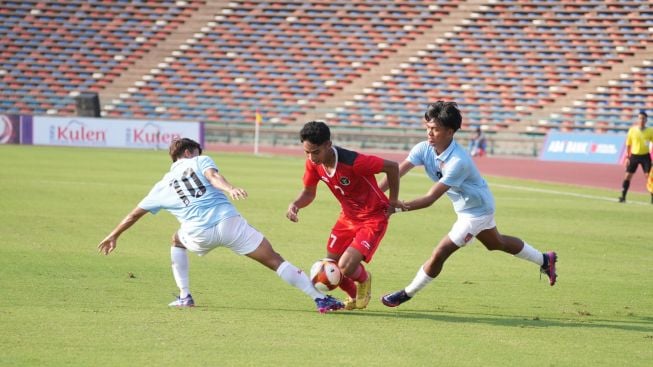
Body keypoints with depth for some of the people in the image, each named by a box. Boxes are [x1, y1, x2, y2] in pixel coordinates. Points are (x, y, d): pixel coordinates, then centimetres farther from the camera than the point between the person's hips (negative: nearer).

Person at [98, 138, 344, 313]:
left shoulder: (163, 186, 25)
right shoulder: (200, 162, 17)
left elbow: (135, 213, 31)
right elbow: (212, 176, -7)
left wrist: (114, 236, 42)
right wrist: (230, 189, -25)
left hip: (199, 234, 2)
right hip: (229, 222, -2)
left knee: (177, 241, 37)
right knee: (275, 261, -1)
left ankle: (184, 297, 28)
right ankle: (319, 299, -10)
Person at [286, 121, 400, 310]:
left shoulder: (353, 162, -33)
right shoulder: (313, 164, -12)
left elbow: (392, 167, -21)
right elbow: (308, 193, 6)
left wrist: (393, 202, -11)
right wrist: (295, 205, -16)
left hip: (373, 218, -7)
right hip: (348, 216, 7)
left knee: (346, 267, -20)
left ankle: (364, 279, 18)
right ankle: (353, 297, 37)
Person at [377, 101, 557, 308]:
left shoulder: (457, 162, -38)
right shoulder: (424, 149, -17)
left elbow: (431, 198, -41)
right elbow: (397, 172, -27)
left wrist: (399, 206, -51)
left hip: (476, 210, -9)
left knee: (441, 252, -9)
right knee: (496, 243, 29)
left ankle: (407, 294, 7)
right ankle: (545, 260, 47)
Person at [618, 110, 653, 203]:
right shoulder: (632, 130, -2)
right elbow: (628, 145, 5)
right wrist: (627, 157, 2)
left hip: (645, 156, -1)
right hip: (634, 155, 1)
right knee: (628, 175, -1)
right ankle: (623, 196, 4)